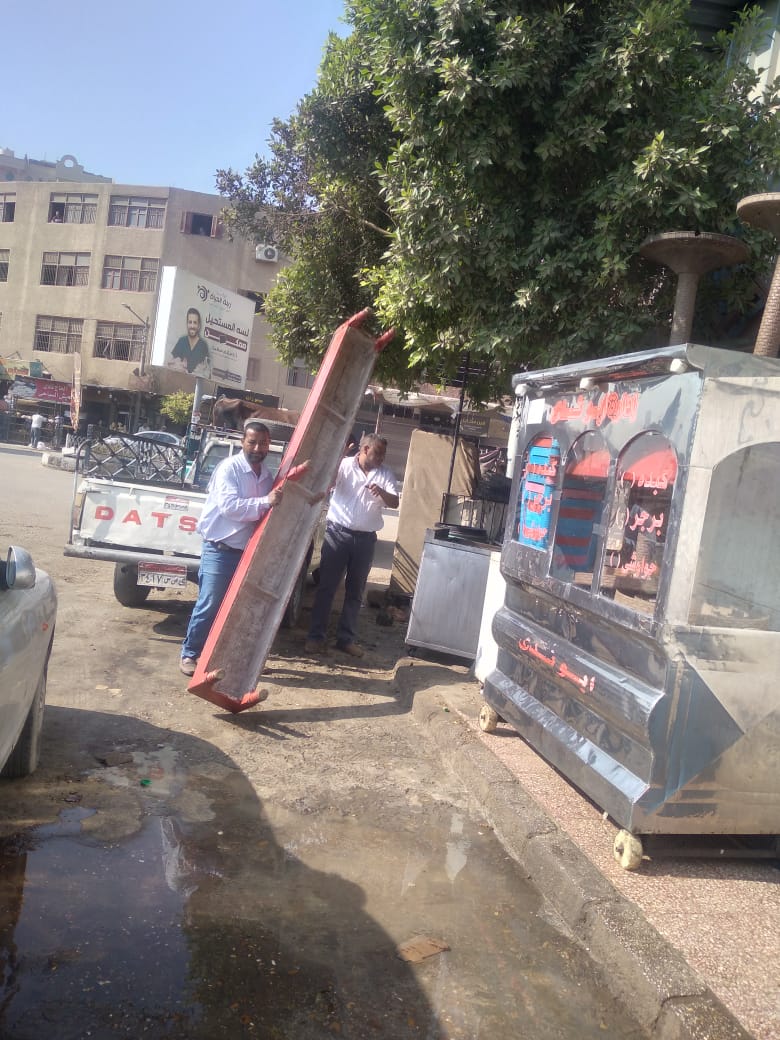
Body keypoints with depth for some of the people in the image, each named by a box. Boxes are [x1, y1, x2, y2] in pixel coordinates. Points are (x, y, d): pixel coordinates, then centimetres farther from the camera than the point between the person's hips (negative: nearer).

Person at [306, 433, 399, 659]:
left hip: (365, 538, 3)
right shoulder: (344, 465, -1)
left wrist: (381, 493, -23)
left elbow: (394, 502, -3)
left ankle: (346, 638, 18)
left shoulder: (385, 474, 6)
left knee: (355, 591, 9)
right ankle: (316, 636, 7)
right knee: (327, 586, 0)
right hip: (338, 533, -3)